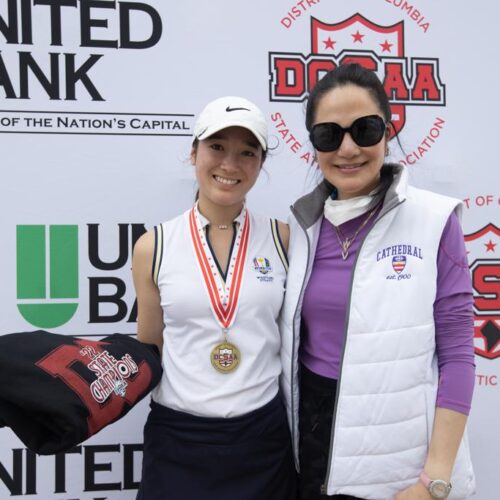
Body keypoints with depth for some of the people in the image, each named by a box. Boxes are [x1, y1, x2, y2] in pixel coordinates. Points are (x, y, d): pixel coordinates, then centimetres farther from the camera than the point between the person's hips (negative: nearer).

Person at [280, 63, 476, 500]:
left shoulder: (434, 220, -11)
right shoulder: (301, 225, 0)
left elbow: (456, 354, -11)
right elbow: (293, 341, 7)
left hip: (399, 453, -3)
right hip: (313, 434, 4)